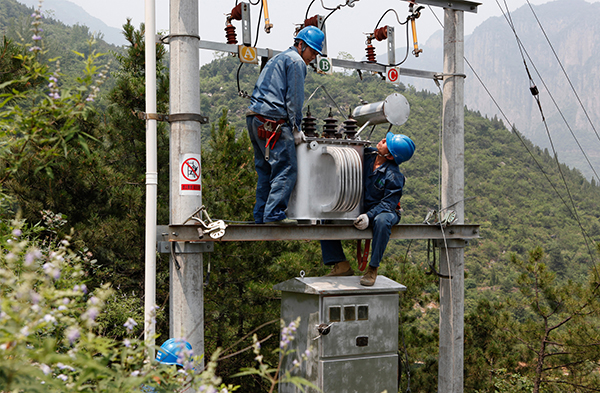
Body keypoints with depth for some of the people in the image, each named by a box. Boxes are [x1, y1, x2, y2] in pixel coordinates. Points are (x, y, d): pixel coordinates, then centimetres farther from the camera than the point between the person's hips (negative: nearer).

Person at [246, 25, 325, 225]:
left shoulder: (277, 59, 28)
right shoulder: (296, 61, -1)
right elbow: (294, 98, -8)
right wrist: (296, 128, -3)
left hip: (254, 118, 10)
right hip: (273, 121, -10)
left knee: (265, 170, 12)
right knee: (286, 168, -10)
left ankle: (260, 215, 11)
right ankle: (274, 214, -14)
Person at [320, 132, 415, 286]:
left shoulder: (394, 176, -21)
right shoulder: (368, 154, -4)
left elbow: (388, 203, -22)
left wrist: (369, 216, -35)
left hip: (384, 211, -6)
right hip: (361, 209, 6)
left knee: (381, 221, -43)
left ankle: (373, 269, -28)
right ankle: (341, 265, -5)